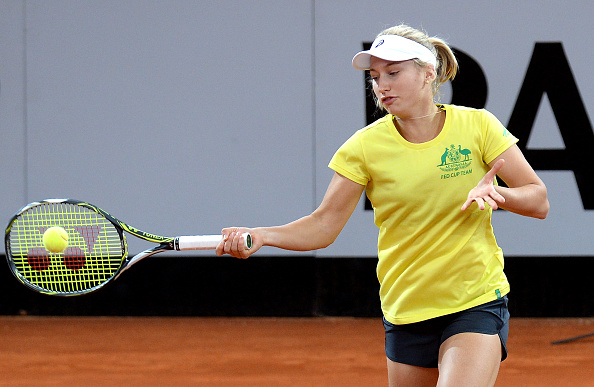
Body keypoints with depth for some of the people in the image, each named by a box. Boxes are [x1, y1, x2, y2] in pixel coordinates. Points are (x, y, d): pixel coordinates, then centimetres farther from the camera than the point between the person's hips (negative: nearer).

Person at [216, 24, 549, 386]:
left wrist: (496, 193, -24)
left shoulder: (477, 126, -6)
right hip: (406, 312, 3)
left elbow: (538, 200, -3)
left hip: (476, 304, -3)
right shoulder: (367, 146, -3)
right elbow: (325, 223, -4)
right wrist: (261, 235, -20)